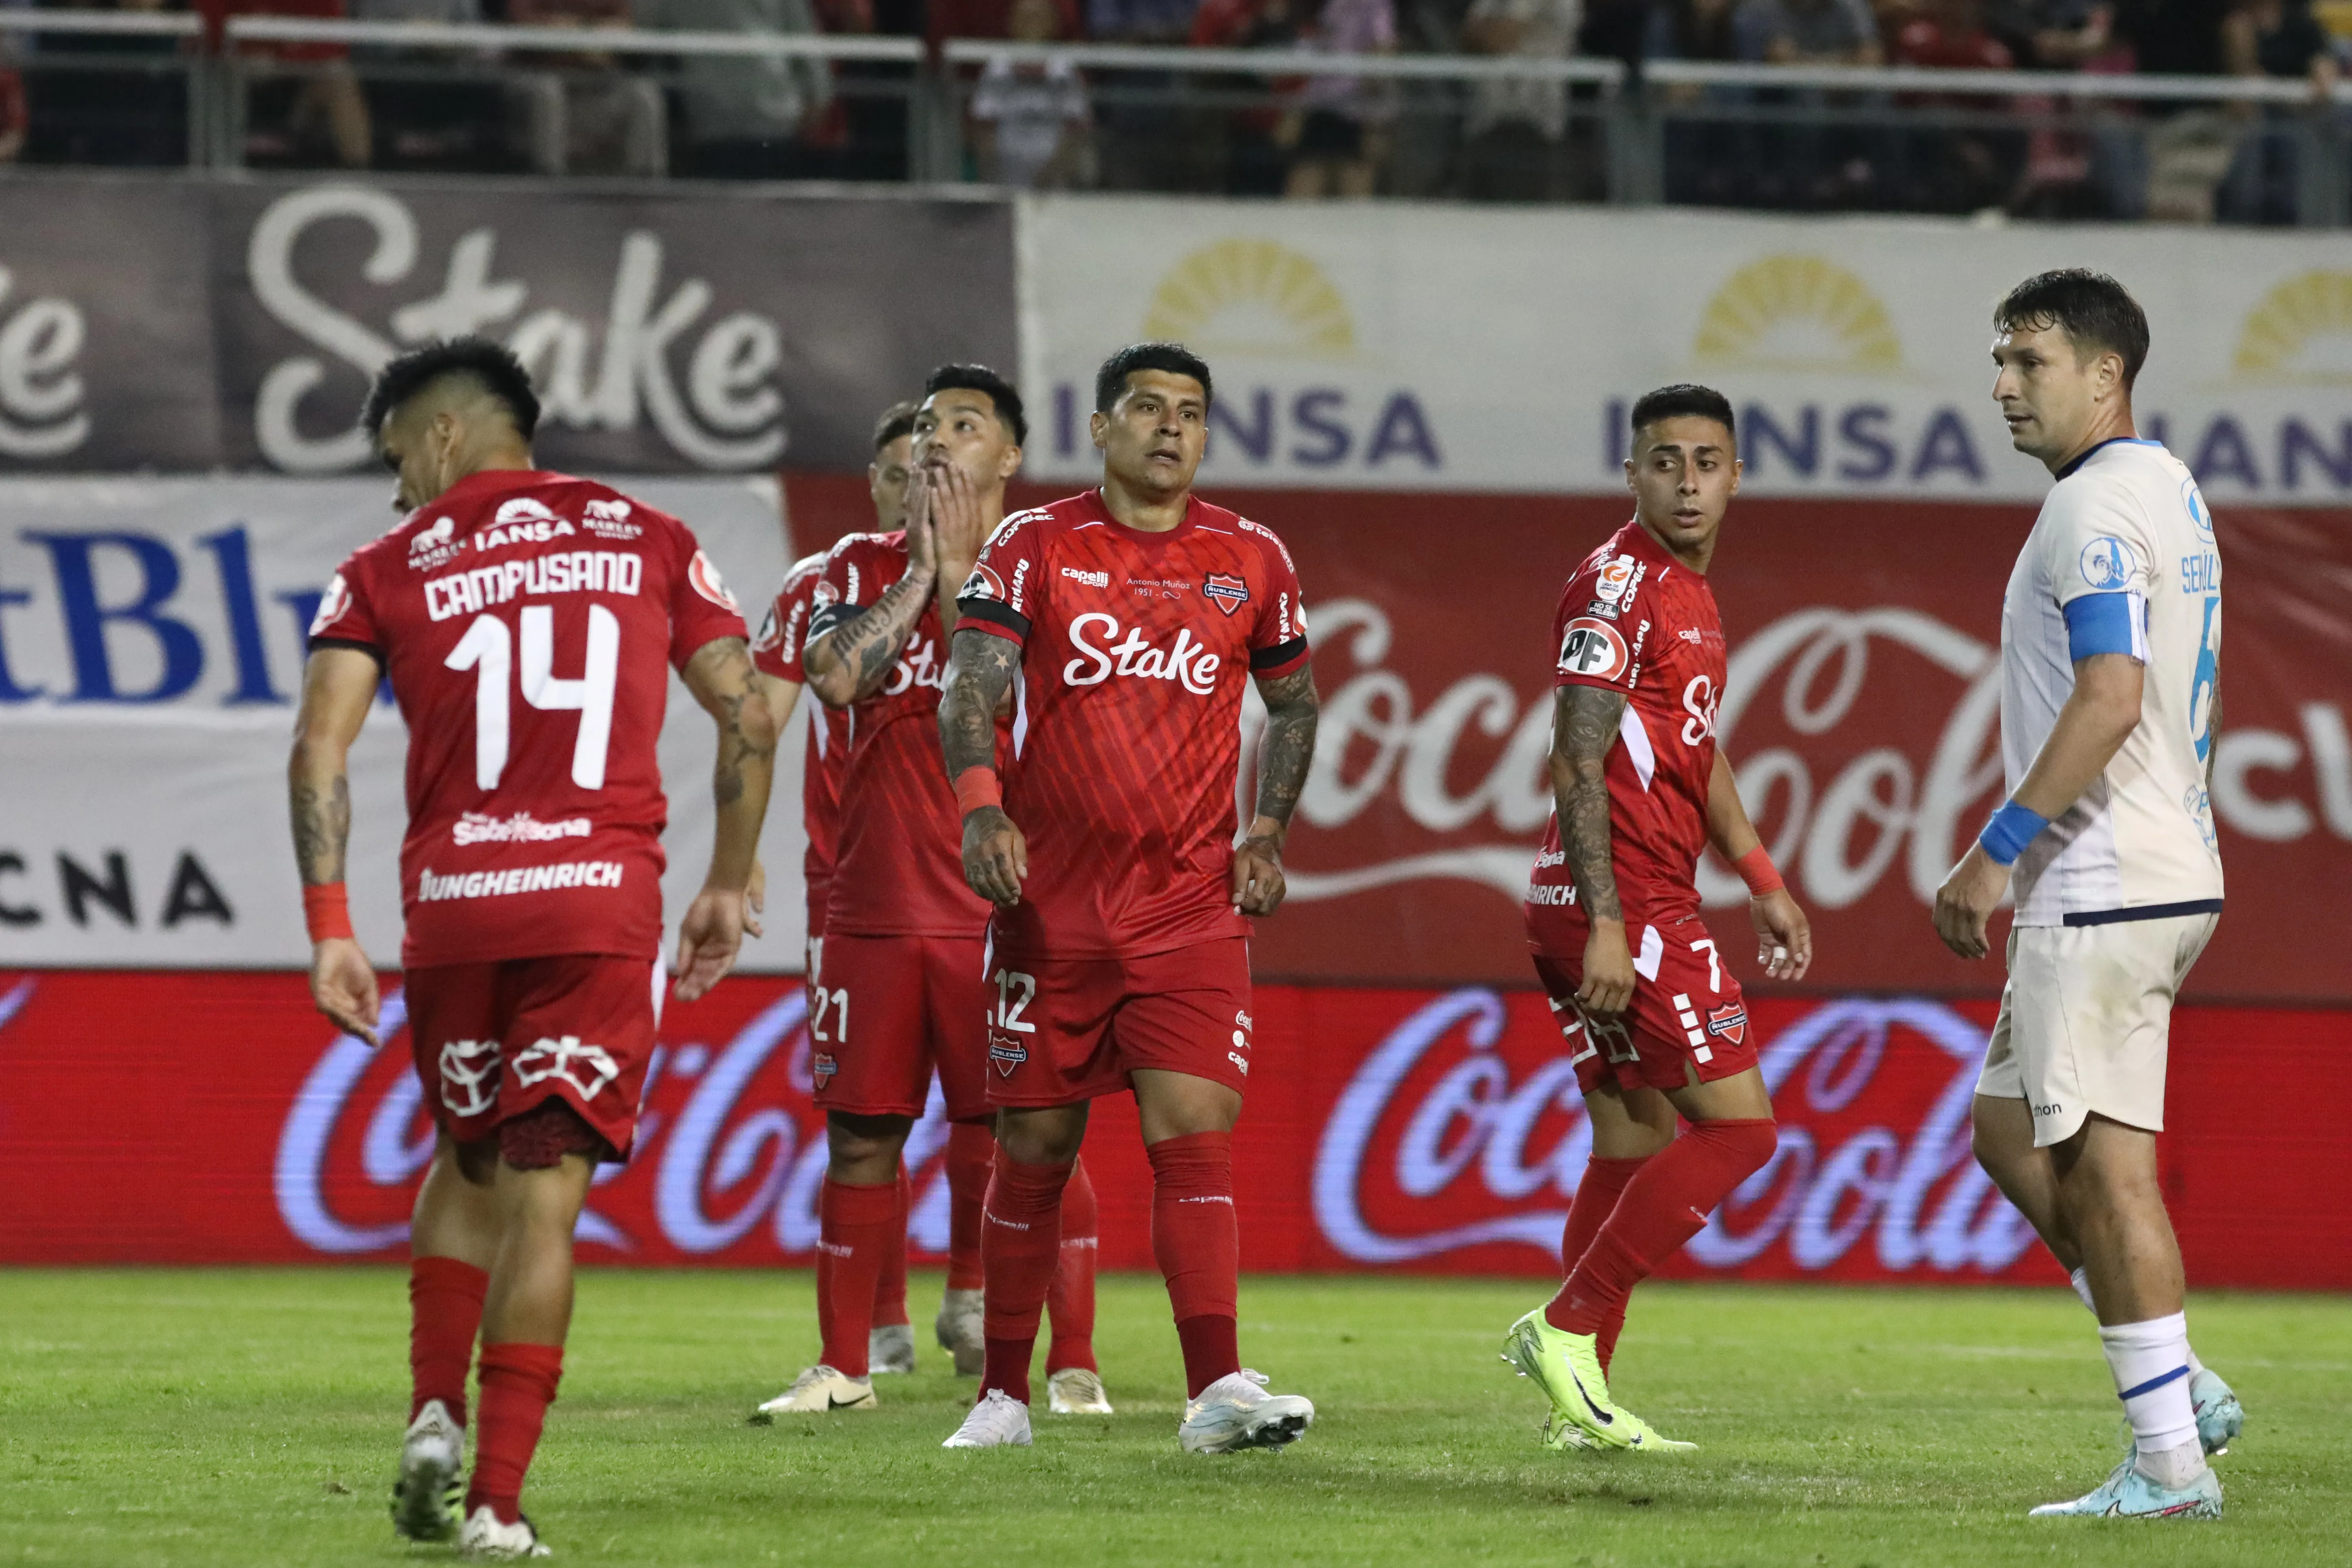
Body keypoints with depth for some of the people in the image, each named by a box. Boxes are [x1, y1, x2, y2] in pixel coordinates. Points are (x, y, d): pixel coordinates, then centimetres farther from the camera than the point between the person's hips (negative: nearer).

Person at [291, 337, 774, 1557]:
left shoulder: (389, 569, 7)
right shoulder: (645, 541, 12)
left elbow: (319, 748, -4)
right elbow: (748, 717, 7)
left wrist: (328, 932, -4)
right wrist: (728, 888, 16)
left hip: (450, 907, 1)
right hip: (600, 902, -1)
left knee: (469, 1162, 23)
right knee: (543, 1198, -1)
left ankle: (435, 1417, 8)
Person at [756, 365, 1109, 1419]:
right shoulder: (862, 567, 11)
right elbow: (835, 678, -7)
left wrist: (959, 567, -9)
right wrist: (921, 572, -6)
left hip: (1001, 909, -3)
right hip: (874, 904, 3)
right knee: (860, 1134, 6)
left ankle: (1073, 1363, -1)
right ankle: (842, 1364, 15)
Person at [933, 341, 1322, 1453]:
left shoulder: (1251, 561, 8)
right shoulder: (1035, 547, 1)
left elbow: (1293, 704, 20)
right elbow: (970, 691, -7)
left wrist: (1268, 836, 6)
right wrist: (982, 808, -25)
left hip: (1192, 901, 1)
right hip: (1050, 896, -1)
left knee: (1195, 1130, -12)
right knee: (1035, 1142, 5)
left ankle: (1216, 1391, -20)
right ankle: (1005, 1393, 17)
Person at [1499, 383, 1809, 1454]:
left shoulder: (1689, 594, 18)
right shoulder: (1617, 586, -13)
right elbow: (1579, 768, -19)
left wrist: (1764, 886, 29)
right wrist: (1608, 927, -25)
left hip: (1642, 908, 10)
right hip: (1620, 906, -10)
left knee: (1637, 1143, 10)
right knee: (1738, 1124, -9)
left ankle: (1584, 1402, 11)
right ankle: (1567, 1325, -9)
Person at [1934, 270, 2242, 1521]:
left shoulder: (2097, 506, -14)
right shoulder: (2168, 492, 18)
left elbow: (2111, 699, -25)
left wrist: (1997, 850, -23)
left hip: (2105, 888, -11)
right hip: (2161, 873, 11)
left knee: (2105, 1161, -8)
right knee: (2009, 1131, 16)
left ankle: (2171, 1465, -7)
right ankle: (2178, 1390, 13)